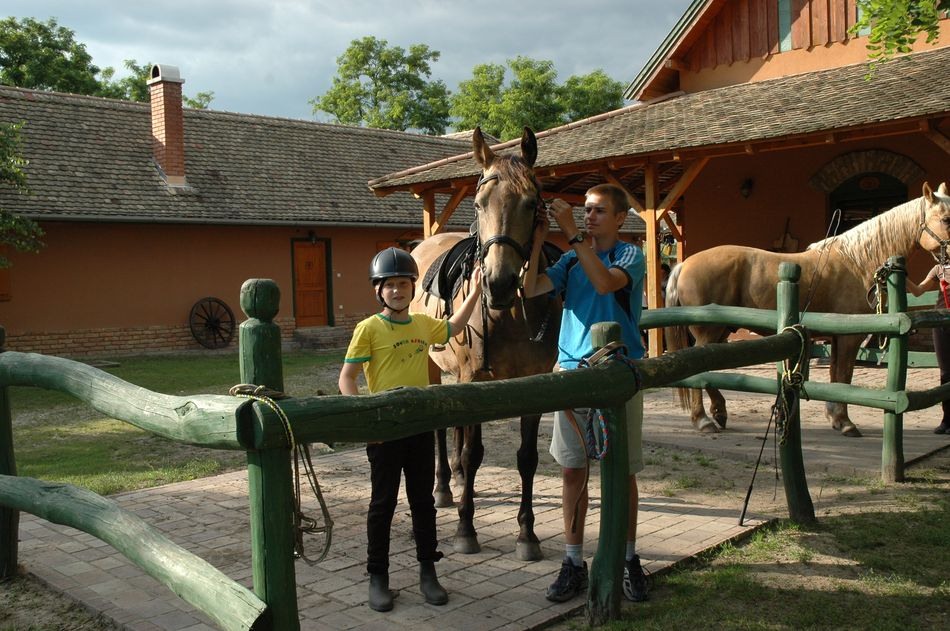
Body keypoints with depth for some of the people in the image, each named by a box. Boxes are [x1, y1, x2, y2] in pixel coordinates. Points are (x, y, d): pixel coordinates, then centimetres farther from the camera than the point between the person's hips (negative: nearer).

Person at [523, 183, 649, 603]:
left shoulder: (631, 256, -2)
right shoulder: (571, 260, 10)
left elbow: (605, 282, -24)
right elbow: (531, 289, -4)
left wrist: (573, 234, -23)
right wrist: (537, 241, -12)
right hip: (572, 370, 4)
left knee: (622, 471, 6)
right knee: (572, 470, 6)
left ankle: (628, 559, 22)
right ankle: (574, 562, 17)